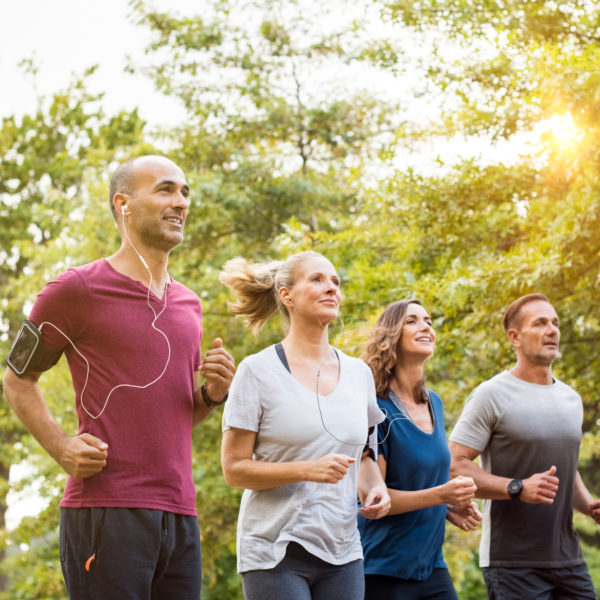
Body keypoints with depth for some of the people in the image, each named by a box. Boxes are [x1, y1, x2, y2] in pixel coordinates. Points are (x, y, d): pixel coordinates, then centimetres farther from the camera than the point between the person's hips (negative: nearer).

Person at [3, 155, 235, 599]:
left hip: (179, 516, 7)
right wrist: (62, 448, -10)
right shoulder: (79, 289, -2)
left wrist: (213, 393, 5)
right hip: (107, 512, -6)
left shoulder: (188, 305, 18)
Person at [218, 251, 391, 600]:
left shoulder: (359, 374, 11)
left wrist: (375, 487, 2)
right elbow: (234, 469, -7)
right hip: (277, 555, -5)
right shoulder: (258, 371, -4)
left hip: (343, 554, 5)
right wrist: (308, 470, -20)